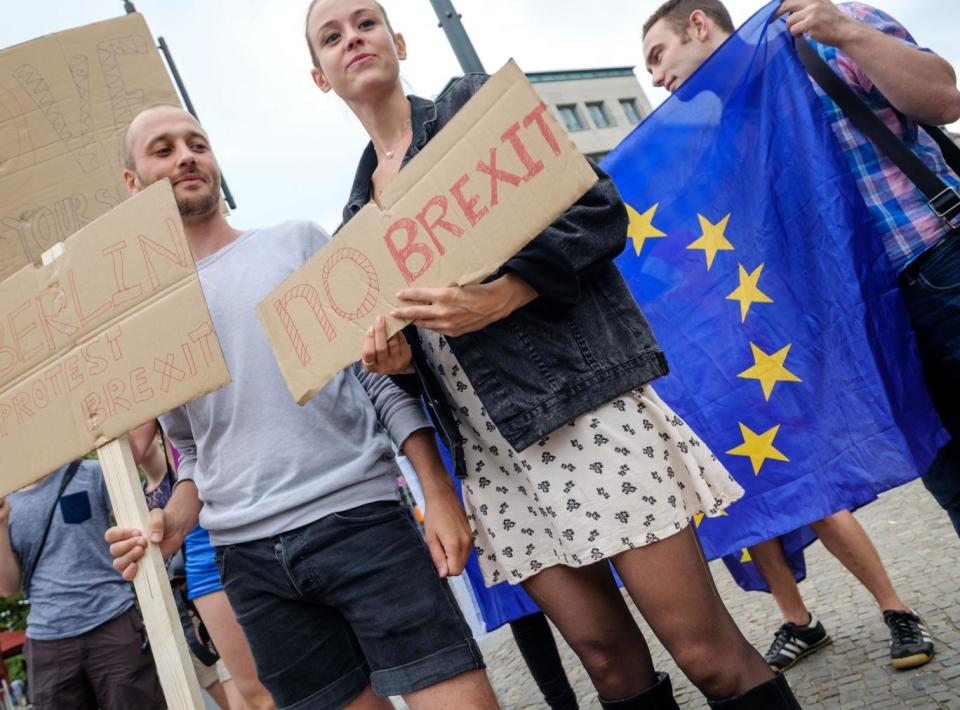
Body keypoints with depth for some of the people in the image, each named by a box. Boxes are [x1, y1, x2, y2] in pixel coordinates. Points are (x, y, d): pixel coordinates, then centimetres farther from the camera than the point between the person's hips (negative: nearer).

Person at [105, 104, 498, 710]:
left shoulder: (298, 243, 8)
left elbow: (382, 368, 3)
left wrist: (439, 493, -5)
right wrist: (172, 523, 0)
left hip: (358, 515, -2)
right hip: (248, 556, 2)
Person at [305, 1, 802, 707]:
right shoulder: (358, 212, 19)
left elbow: (598, 210, -5)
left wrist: (500, 296, -19)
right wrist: (396, 355, -2)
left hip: (580, 398, -5)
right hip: (493, 449, 5)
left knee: (704, 644, -5)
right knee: (605, 650, 7)